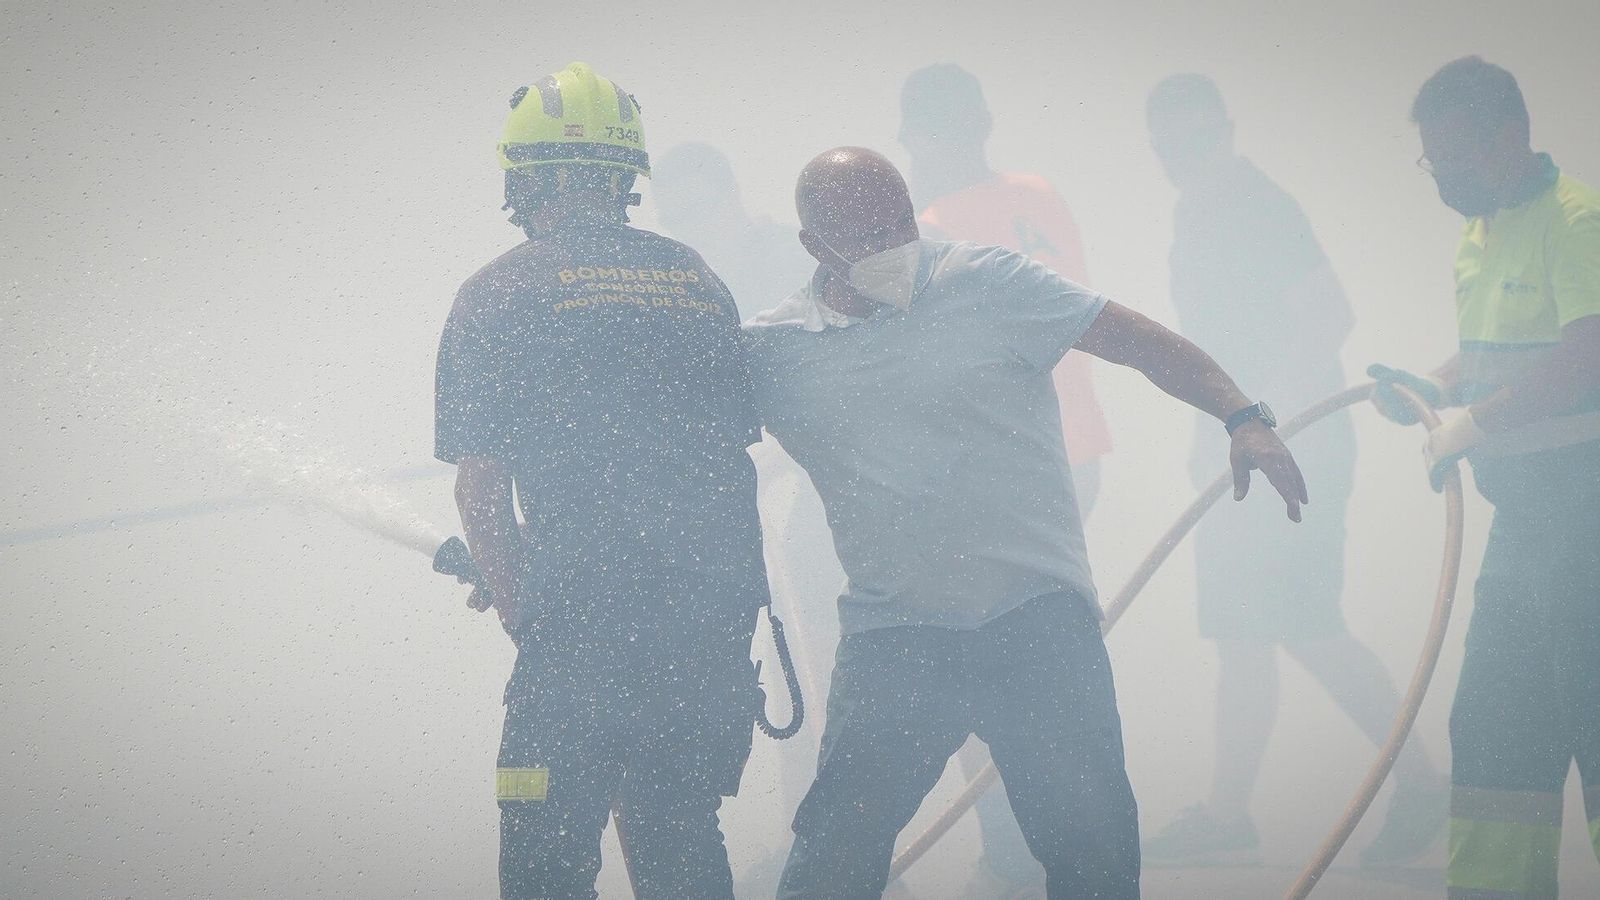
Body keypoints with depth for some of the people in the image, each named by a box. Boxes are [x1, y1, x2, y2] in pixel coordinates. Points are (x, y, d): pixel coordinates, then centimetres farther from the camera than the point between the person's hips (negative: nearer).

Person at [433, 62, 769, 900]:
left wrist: (517, 605, 10)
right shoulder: (696, 280, 14)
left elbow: (480, 484, -2)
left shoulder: (497, 294, 0)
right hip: (717, 608, 5)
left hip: (586, 615, -5)